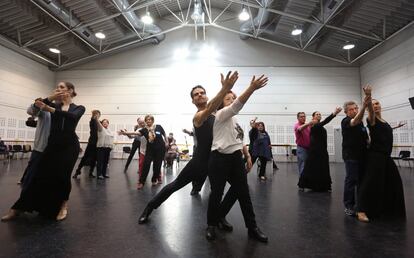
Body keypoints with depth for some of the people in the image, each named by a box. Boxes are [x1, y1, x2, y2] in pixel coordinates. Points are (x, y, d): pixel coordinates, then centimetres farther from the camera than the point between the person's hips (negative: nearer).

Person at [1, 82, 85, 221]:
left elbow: (72, 116, -18)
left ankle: (63, 206, 16)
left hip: (70, 145, -3)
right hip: (53, 144, 3)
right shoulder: (54, 105, 15)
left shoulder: (79, 108, 6)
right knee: (40, 174, 2)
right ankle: (18, 208, 14)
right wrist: (51, 97, -15)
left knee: (62, 175, -6)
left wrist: (50, 109, -28)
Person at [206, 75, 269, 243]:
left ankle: (252, 228, 20)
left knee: (243, 193, 9)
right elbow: (237, 105, -23)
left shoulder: (234, 120, 21)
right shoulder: (221, 114, -4)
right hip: (219, 159, -7)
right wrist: (252, 88, -32)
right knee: (216, 193, 2)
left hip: (235, 159, 8)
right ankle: (211, 226, 22)